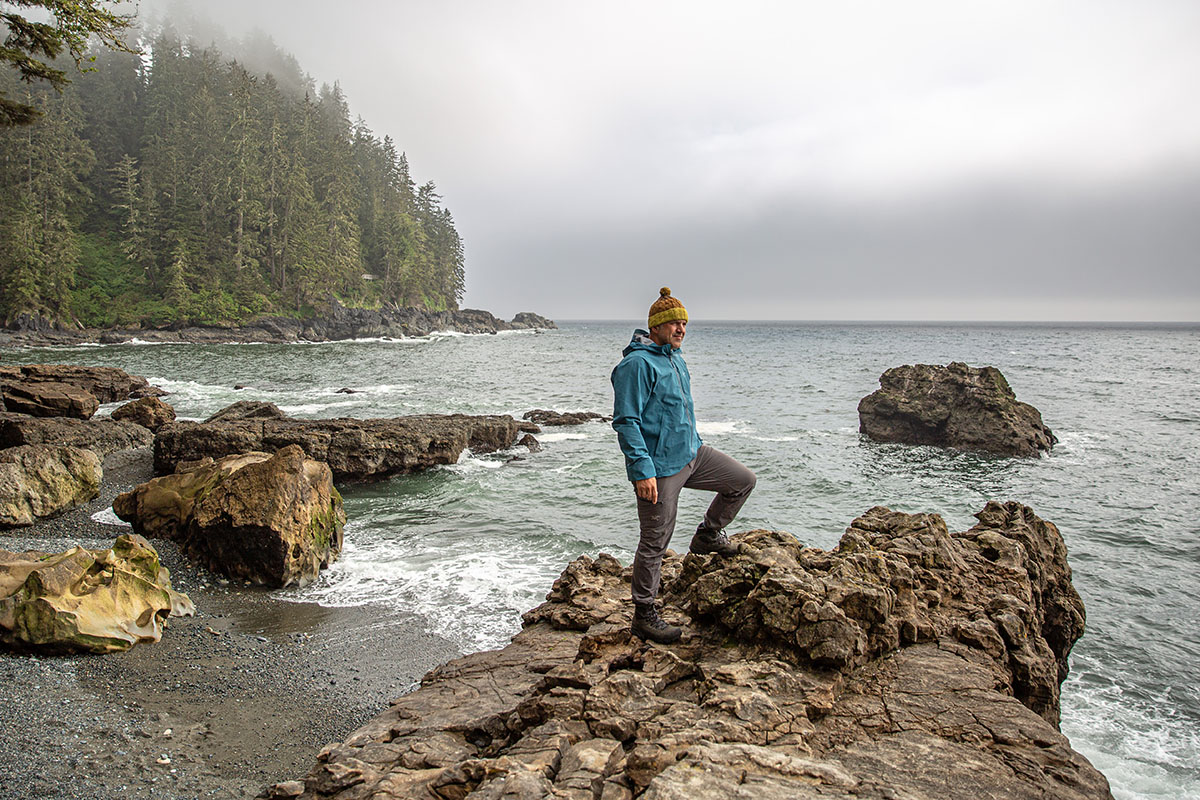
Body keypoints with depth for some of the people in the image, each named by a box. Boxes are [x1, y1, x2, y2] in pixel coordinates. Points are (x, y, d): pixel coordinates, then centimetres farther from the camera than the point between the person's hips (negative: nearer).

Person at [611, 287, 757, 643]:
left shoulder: (675, 358, 12)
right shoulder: (637, 364, -18)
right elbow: (626, 422, -21)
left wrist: (696, 446, 28)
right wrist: (642, 471, -25)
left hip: (691, 454, 9)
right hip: (659, 468, -9)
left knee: (743, 480, 13)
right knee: (655, 543, 0)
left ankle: (708, 536, 30)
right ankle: (644, 615, 14)